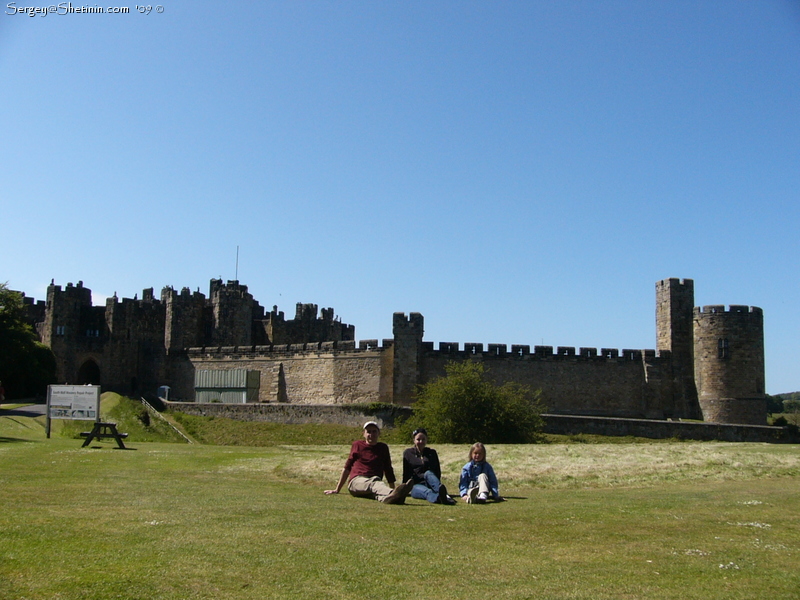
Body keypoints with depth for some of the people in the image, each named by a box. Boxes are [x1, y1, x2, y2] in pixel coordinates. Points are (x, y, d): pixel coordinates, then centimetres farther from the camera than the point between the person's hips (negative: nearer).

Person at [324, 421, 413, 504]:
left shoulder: (383, 448, 23)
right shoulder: (357, 445, 18)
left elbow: (388, 470, 30)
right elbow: (347, 468, 21)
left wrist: (393, 488, 29)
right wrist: (337, 490, 21)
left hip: (375, 481, 2)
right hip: (356, 481, -2)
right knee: (373, 484, -41)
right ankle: (392, 494, -74)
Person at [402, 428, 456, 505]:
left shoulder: (432, 453, 20)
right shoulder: (408, 453, 15)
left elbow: (438, 472, 19)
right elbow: (406, 473, 13)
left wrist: (437, 485, 6)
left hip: (430, 484, 1)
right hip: (416, 485, -1)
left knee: (428, 473, -34)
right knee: (428, 492, -38)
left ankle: (441, 491, -65)